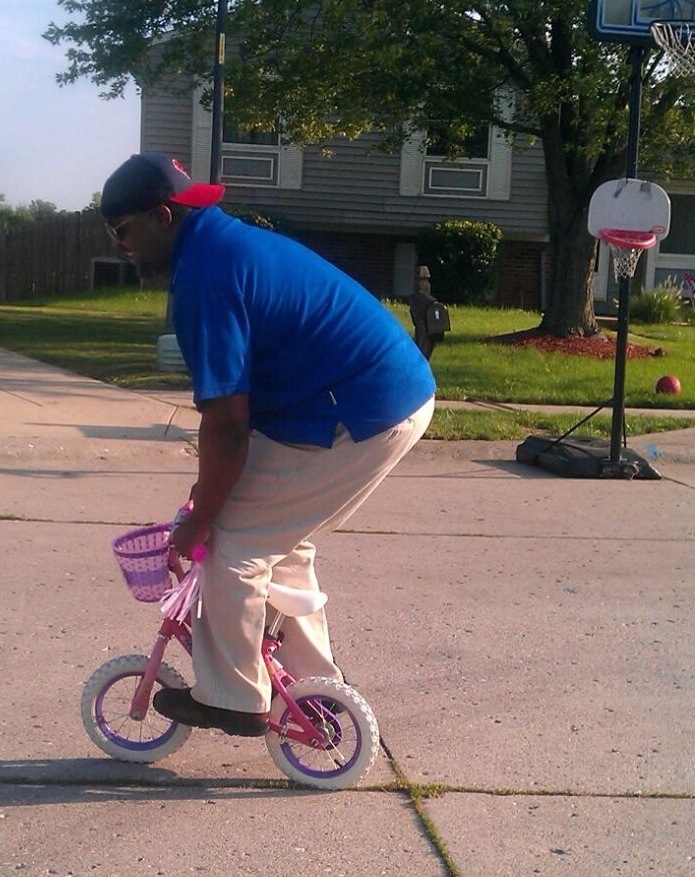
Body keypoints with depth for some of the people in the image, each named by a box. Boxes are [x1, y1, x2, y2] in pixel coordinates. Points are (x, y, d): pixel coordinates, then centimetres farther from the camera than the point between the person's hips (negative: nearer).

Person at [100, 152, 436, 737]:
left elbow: (227, 423, -19)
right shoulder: (231, 242, 16)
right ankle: (314, 682, 31)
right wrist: (211, 488, 24)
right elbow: (238, 401, 22)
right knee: (283, 541, 21)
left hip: (360, 418, -10)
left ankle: (231, 698, 13)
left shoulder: (203, 274, -16)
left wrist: (199, 521, -7)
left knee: (234, 544, -1)